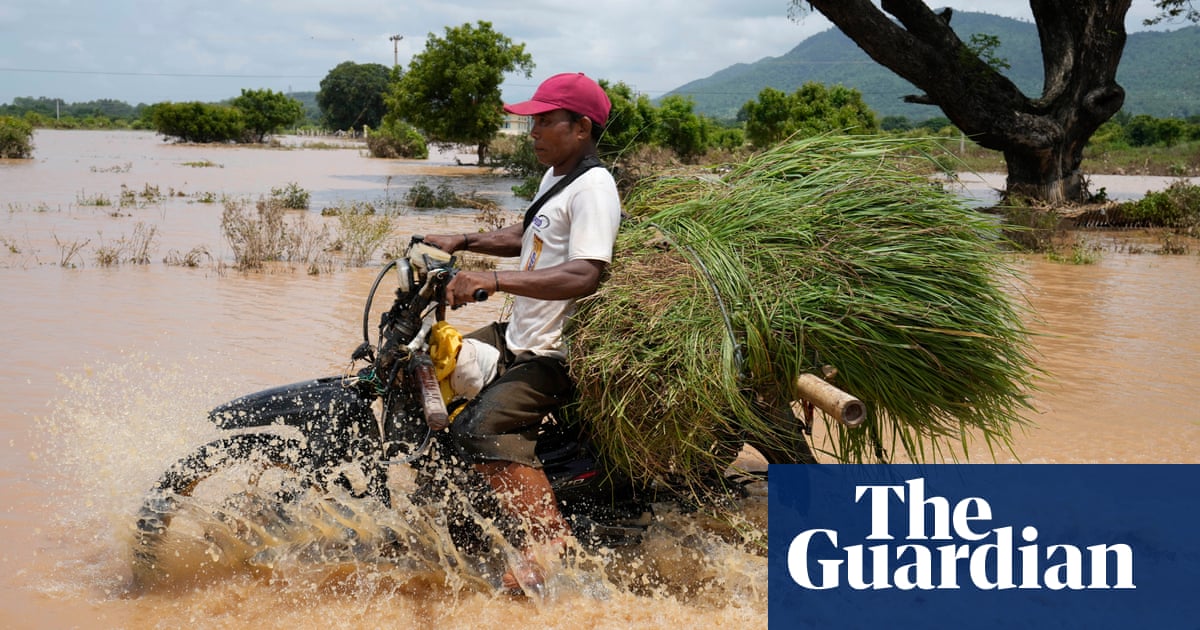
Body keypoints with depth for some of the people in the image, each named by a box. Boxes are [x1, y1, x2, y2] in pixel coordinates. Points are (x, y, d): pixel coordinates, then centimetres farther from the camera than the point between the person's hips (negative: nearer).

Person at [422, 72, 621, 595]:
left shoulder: (592, 188, -18)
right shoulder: (557, 177, 14)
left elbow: (586, 275, -31)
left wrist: (494, 280, -35)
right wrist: (462, 243, 17)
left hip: (555, 355, -11)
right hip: (517, 336, 11)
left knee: (482, 427, -28)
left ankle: (552, 540, -26)